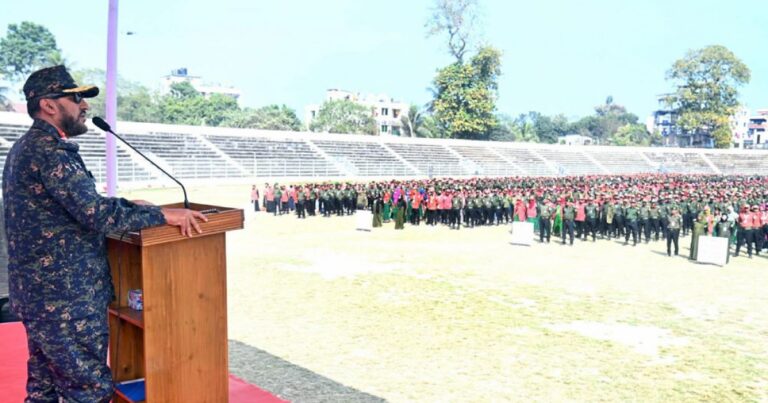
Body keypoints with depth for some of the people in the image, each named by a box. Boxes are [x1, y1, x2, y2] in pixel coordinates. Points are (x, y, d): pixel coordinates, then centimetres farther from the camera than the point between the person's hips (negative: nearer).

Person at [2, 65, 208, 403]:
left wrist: (126, 205, 17)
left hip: (38, 293, 10)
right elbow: (97, 214, -25)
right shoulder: (49, 150, -18)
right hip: (66, 298, -10)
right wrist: (163, 215, -18)